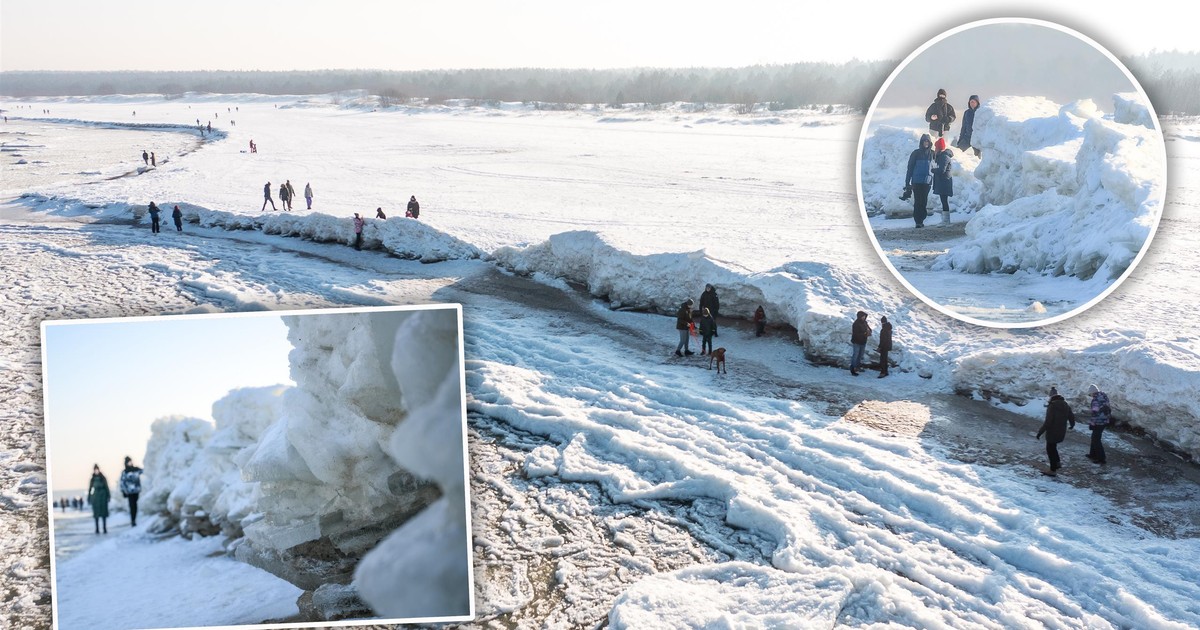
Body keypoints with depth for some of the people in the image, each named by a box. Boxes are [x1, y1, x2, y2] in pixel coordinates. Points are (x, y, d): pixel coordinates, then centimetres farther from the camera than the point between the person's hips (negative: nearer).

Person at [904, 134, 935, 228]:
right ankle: (918, 221, -7)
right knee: (918, 201, -6)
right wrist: (907, 182, -3)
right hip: (917, 181, -3)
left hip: (927, 182, 3)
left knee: (924, 202, 5)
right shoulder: (916, 153, -1)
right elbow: (910, 168, 0)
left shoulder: (932, 154, 7)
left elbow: (933, 167, 19)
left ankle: (921, 220, 11)